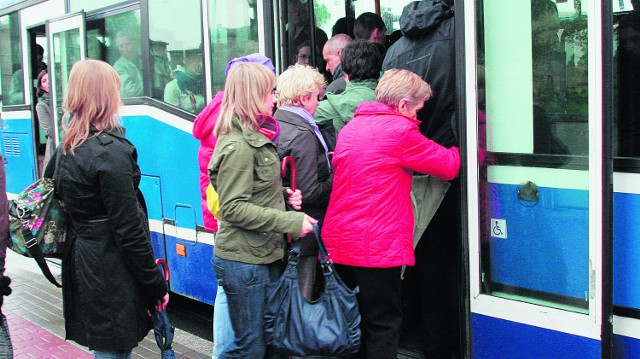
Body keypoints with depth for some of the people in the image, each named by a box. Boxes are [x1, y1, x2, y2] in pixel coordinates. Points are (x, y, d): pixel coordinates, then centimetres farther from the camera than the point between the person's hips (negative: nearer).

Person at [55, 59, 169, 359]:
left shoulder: (66, 148, 7)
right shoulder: (112, 151, -20)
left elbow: (63, 200, 14)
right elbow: (128, 230, -20)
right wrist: (157, 286, -13)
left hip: (80, 263, 9)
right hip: (112, 271, -9)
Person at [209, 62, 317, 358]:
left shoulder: (257, 137, 13)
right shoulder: (237, 146, -18)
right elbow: (234, 208, -22)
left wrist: (284, 195, 3)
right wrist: (290, 222, -23)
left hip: (266, 256, 10)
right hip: (243, 261, -9)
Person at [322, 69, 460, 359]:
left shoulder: (350, 128, 11)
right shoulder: (400, 131, -12)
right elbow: (450, 166, -4)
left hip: (337, 243, 7)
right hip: (377, 246, -7)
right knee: (383, 324, 4)